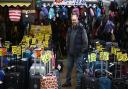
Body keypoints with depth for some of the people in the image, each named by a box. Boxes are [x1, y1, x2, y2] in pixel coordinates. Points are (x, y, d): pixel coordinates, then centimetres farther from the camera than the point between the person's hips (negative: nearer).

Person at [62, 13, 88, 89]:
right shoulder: (70, 29, 8)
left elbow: (85, 41, -11)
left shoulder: (82, 29, -11)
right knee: (69, 68, 16)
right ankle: (68, 82, 32)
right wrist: (68, 49, 12)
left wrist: (82, 51, -11)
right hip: (70, 53, 6)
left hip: (79, 53, -6)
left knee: (79, 69, 0)